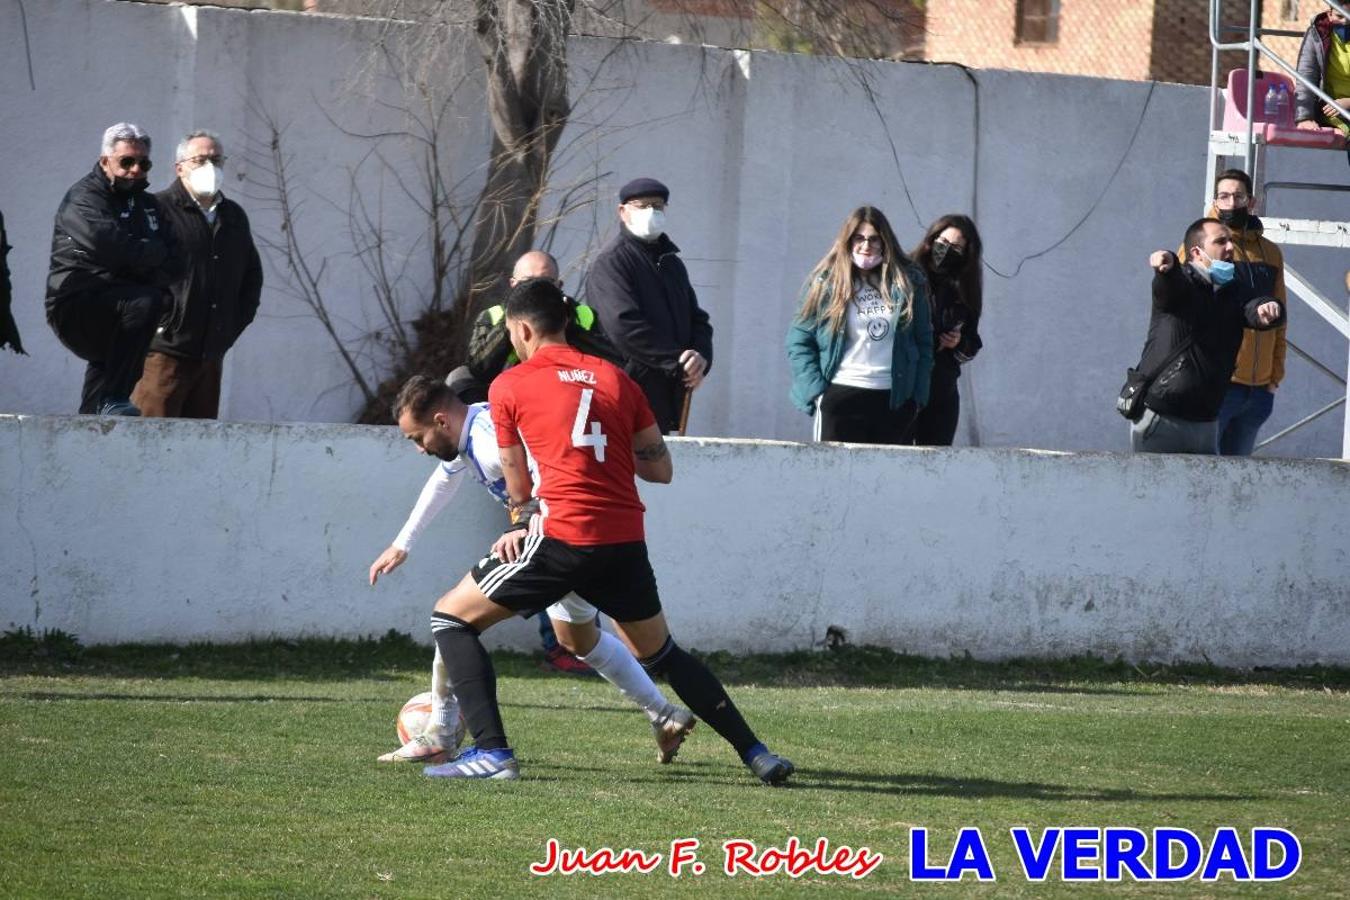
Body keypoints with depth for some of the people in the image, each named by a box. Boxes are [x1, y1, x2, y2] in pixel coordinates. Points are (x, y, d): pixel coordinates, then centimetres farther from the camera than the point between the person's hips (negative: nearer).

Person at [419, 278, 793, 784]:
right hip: (627, 542, 5)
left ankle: (491, 751, -5)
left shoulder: (509, 386, 6)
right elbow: (661, 469, 16)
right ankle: (756, 755, 20)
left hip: (562, 538, -5)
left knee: (452, 617, 8)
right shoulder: (615, 379, 16)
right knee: (660, 653, 25)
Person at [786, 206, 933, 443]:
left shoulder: (908, 282, 7)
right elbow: (799, 341, 3)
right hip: (842, 396, -2)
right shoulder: (826, 283, 3)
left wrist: (917, 394, 3)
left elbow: (923, 342, 10)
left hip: (894, 400, 2)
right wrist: (815, 390, -7)